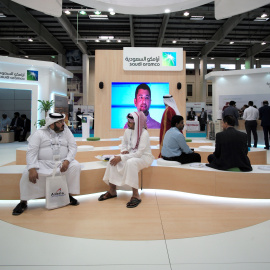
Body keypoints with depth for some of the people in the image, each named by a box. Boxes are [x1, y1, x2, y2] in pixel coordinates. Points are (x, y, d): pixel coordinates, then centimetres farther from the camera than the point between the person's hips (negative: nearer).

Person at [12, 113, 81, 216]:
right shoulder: (39, 133, -2)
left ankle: (69, 195, -7)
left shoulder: (66, 132, 6)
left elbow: (73, 147, 2)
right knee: (27, 173, -26)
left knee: (76, 166, -22)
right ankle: (23, 202, -6)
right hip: (43, 163, -2)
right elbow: (31, 152, -8)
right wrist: (32, 169, -22)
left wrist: (67, 161, -17)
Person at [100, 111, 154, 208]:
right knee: (113, 160, -15)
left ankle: (135, 195, -28)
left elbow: (139, 153, -26)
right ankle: (112, 191, -5)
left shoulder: (144, 133, -21)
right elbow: (124, 144, 17)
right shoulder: (127, 131, 0)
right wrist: (124, 150, -7)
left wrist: (121, 158, -29)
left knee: (130, 162, -38)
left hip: (144, 157, -7)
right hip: (131, 155, 7)